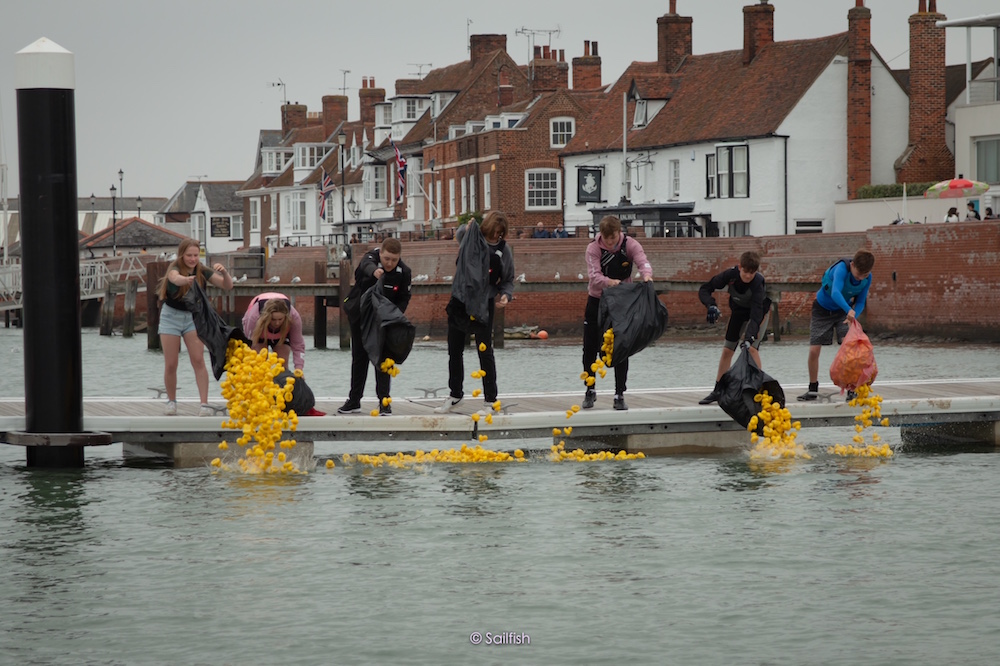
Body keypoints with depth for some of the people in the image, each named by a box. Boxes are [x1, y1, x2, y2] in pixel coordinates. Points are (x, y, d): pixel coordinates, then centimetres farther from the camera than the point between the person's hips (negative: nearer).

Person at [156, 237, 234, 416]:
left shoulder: (203, 272, -10)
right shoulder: (174, 268, -19)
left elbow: (227, 286, -13)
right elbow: (175, 278, -44)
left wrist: (224, 272, -35)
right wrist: (186, 279, -68)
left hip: (193, 316, 2)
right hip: (171, 316, -2)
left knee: (198, 360, -12)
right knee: (170, 364, -1)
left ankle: (205, 404, -15)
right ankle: (171, 401, 19)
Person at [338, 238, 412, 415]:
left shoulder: (404, 272, -17)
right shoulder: (371, 257, -22)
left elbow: (404, 299, -5)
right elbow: (367, 264, -48)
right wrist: (374, 271, -72)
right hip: (359, 313, 1)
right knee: (359, 357, 10)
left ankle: (384, 402, -6)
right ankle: (354, 401, 21)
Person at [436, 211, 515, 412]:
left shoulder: (504, 250, -1)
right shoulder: (471, 239, -5)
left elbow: (508, 280, 7)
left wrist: (505, 295, -12)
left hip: (484, 304, -2)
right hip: (460, 302, 2)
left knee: (485, 351, -2)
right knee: (454, 351, 12)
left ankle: (491, 399, 6)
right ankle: (455, 394, 27)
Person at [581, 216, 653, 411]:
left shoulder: (630, 245, -12)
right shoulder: (593, 248, -15)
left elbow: (642, 261, -29)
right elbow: (594, 275, -28)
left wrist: (647, 274, -53)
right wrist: (609, 282, -50)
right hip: (597, 301, 0)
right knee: (590, 349, 6)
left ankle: (619, 395, 5)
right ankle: (590, 391, 24)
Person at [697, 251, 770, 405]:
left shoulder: (757, 281, -39)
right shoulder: (730, 275, -30)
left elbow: (756, 311, -46)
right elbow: (704, 289, -20)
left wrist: (750, 335, -58)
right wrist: (711, 305, -39)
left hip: (760, 310, -4)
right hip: (738, 310, 4)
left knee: (752, 348, -23)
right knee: (727, 350, 6)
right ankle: (718, 391, 17)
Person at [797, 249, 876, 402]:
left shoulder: (867, 278, -18)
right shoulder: (841, 268, -35)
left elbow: (860, 303, -11)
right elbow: (835, 293, -50)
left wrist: (853, 316, -33)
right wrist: (849, 310, -66)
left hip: (844, 311, 2)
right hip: (822, 309, -2)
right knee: (814, 350, -3)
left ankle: (851, 389, -12)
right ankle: (813, 389, 16)